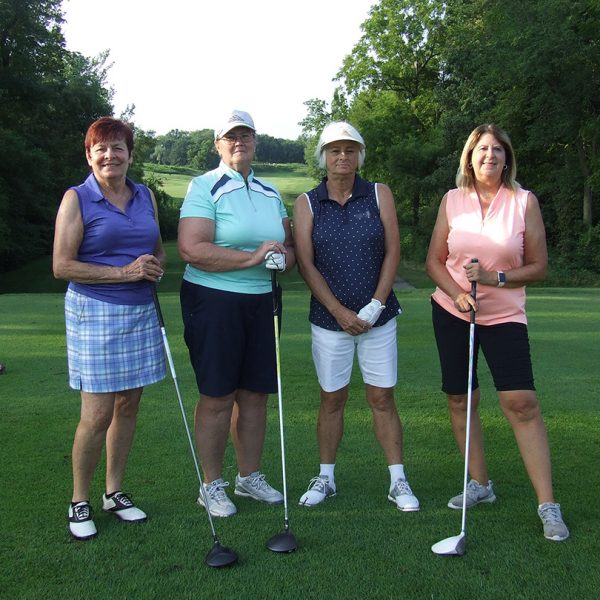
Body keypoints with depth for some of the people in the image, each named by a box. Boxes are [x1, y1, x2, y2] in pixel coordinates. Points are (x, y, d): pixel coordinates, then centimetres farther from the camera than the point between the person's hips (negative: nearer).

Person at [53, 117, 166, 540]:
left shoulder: (146, 196, 10)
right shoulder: (77, 199, -5)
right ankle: (79, 501, 16)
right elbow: (62, 266, -11)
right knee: (97, 415, -4)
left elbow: (159, 250, 20)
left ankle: (114, 492, 27)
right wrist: (124, 272, -17)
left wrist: (156, 266, -4)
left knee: (128, 406, 11)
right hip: (95, 313, -5)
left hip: (141, 312, 5)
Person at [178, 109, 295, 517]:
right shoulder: (205, 187, -6)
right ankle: (212, 486, 17)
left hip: (260, 302, 6)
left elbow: (289, 247, 19)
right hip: (213, 301, -6)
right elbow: (192, 250, -19)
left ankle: (250, 477, 29)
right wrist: (253, 257, -21)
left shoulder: (270, 192, 14)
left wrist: (283, 257, -5)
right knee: (217, 397, 0)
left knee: (255, 393, 12)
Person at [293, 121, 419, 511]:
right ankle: (326, 478, 22)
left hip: (378, 316, 0)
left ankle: (398, 481, 15)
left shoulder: (380, 195, 3)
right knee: (332, 399, 8)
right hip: (329, 319, 0)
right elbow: (306, 264, -4)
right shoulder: (307, 203, 2)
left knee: (383, 398, 5)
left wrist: (374, 306, -10)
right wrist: (340, 312, -10)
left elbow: (392, 252, -2)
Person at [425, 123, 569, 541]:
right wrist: (457, 293, -11)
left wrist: (496, 278, -16)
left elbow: (539, 267, -2)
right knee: (460, 399, 7)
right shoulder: (452, 200, 3)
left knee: (522, 402, -12)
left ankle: (548, 505, -3)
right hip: (451, 311, 3)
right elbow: (434, 261, 6)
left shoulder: (525, 201, -3)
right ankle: (480, 484, 24)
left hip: (504, 315, -3)